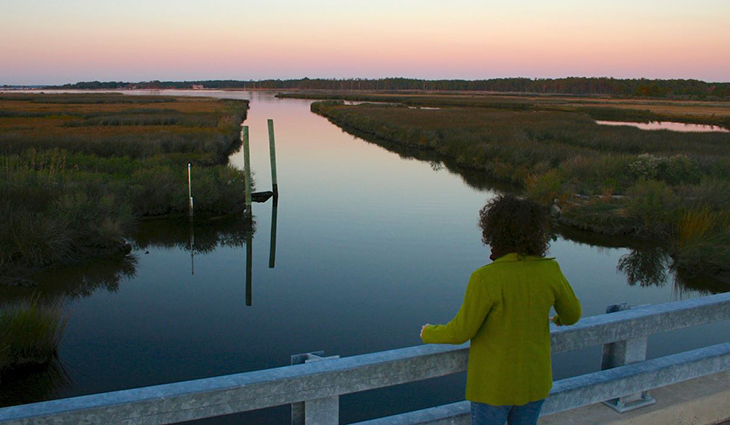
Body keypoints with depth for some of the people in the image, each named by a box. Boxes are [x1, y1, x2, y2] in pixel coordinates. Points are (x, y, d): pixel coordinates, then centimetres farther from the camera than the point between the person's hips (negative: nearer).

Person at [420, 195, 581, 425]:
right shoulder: (549, 270, -14)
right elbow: (572, 312, 2)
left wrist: (430, 334, 3)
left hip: (495, 382, -4)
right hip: (533, 378, 5)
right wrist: (561, 318, 28)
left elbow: (461, 332, -19)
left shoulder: (486, 278, -29)